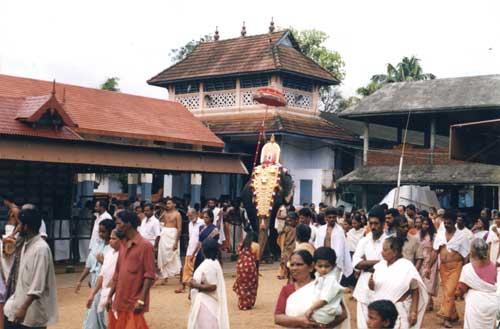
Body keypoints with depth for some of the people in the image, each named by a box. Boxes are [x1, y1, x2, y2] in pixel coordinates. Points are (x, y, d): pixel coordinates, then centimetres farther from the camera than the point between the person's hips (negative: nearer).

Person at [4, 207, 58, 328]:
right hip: (21, 299, 9)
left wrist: (24, 308, -27)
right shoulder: (26, 244, 6)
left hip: (33, 308, -9)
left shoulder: (41, 248, -23)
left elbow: (38, 285, -26)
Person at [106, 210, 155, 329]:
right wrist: (110, 296, 13)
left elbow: (149, 275, -13)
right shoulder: (122, 244, 11)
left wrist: (141, 300, -18)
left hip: (134, 304, -7)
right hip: (119, 302, 7)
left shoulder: (145, 245, -11)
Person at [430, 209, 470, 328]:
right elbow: (436, 252, 5)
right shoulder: (440, 234, 2)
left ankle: (446, 316, -4)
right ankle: (453, 315, 23)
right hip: (443, 267, 4)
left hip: (455, 267, -4)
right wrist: (429, 267, 1)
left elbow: (465, 256, -5)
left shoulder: (461, 236, -8)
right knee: (446, 291, 10)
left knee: (450, 291, -11)